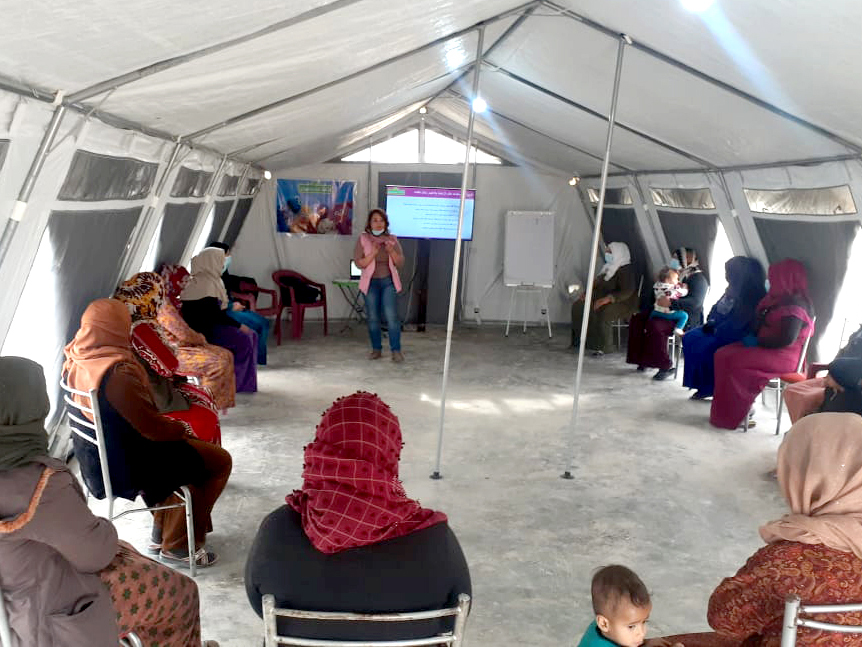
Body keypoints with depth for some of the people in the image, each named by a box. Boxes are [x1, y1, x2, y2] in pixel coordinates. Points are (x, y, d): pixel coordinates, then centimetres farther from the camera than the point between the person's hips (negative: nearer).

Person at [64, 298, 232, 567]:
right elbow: (153, 428, -25)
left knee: (191, 447, 27)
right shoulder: (117, 375, -32)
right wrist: (182, 428, -4)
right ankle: (178, 545, 15)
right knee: (219, 460, 4)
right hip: (128, 465, -9)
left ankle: (162, 532, 33)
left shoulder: (76, 360, -4)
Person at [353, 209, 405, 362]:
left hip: (388, 282, 0)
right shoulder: (363, 239, 0)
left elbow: (400, 263, 4)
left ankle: (396, 350, -6)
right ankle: (376, 349, 16)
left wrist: (391, 251, -14)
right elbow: (359, 263, -6)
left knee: (391, 316, -9)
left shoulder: (392, 240, 5)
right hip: (371, 282, 0)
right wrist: (373, 253, -19)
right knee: (373, 318, 4)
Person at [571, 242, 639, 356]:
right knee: (577, 306, -5)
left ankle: (604, 347, -25)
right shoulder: (608, 267, 13)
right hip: (603, 299, 9)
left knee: (602, 313, -38)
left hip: (623, 303, -9)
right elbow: (597, 283, 23)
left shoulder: (626, 270, -14)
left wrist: (607, 299, -34)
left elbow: (627, 292, -25)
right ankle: (580, 340, -3)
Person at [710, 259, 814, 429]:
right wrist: (752, 337, 4)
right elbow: (762, 324, 24)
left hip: (783, 356, -10)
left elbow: (787, 339, -26)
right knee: (722, 354, -7)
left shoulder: (795, 306, -16)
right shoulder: (781, 299, 15)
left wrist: (757, 341, -16)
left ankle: (733, 416, -14)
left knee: (734, 361, -26)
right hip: (767, 349, 10)